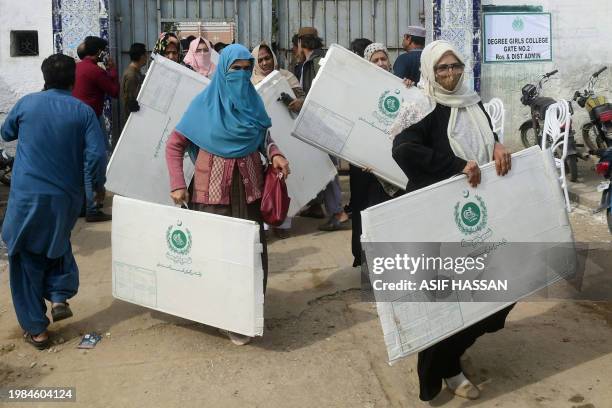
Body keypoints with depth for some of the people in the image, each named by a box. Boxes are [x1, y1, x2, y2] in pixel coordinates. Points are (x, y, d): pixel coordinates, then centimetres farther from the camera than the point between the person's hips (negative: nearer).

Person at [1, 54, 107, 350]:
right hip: (65, 196, 1)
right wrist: (97, 184, 6)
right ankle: (60, 297, 13)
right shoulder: (83, 111, -2)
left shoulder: (27, 103, 1)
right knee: (58, 247, 28)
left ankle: (36, 329, 14)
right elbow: (96, 155, -10)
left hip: (27, 195, -1)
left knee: (27, 259, 10)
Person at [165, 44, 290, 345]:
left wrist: (275, 154, -8)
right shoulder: (205, 103, -5)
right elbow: (174, 145, -2)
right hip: (213, 187, -3)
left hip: (249, 186, 3)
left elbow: (264, 136, 14)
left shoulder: (253, 100, 5)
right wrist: (177, 184, -10)